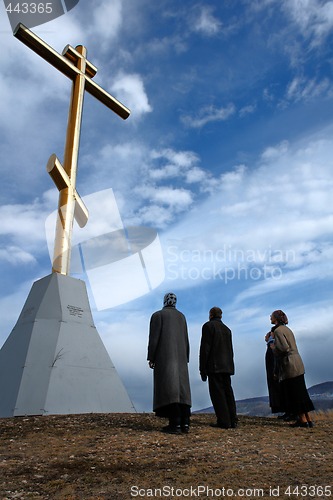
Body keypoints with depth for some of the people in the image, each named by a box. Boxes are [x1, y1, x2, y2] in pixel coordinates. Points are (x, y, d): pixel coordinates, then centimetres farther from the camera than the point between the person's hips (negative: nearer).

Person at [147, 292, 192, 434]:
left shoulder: (157, 315, -2)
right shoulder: (181, 316, 14)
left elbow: (153, 337, -10)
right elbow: (185, 340, 13)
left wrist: (150, 358, -6)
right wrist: (185, 360, 17)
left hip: (164, 356, -5)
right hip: (179, 356, 5)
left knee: (168, 388, -8)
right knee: (181, 388, 4)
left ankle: (175, 424, -14)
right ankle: (185, 423, -2)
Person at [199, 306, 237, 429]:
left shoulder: (208, 326, -4)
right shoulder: (227, 329, 18)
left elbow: (205, 348, -11)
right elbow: (230, 350, 17)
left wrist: (202, 368, -9)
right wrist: (229, 366, 18)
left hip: (214, 366, -7)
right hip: (227, 367, 7)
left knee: (217, 393, -4)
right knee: (228, 392, 10)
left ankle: (224, 421, -5)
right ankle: (232, 420, 11)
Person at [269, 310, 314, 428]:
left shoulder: (278, 330, -13)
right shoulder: (286, 328, 16)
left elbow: (284, 348, -22)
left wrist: (273, 346, -5)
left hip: (290, 366, -9)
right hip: (297, 364, 10)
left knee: (293, 394, -2)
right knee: (300, 392, 13)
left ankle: (303, 420, 3)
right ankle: (308, 419, 17)